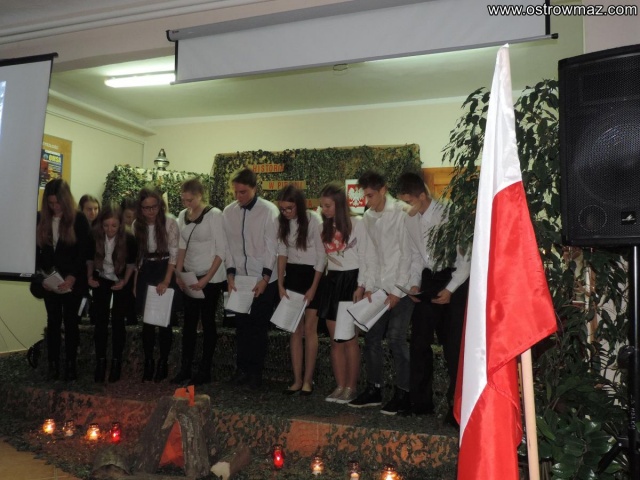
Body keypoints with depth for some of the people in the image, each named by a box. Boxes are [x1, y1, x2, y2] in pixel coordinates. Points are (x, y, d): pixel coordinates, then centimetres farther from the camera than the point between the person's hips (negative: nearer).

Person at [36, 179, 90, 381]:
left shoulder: (79, 219, -7)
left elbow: (84, 252, -9)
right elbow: (36, 250, 6)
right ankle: (53, 364, 14)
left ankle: (71, 364, 12)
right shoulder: (41, 218, 3)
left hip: (72, 280, -3)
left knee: (70, 321, 4)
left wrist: (72, 277, -17)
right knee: (53, 321, 8)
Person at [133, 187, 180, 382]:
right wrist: (135, 281, 6)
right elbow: (135, 254, 8)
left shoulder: (170, 222, -12)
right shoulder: (137, 224, 2)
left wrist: (166, 281, -17)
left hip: (165, 270, -4)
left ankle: (163, 363, 15)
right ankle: (148, 363, 19)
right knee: (147, 320, 7)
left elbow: (174, 253, -12)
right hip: (146, 272, 4)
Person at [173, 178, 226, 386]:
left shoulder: (214, 214, -12)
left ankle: (205, 371, 14)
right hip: (190, 277, 5)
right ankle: (185, 368, 18)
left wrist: (207, 278, -16)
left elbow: (222, 250, -13)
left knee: (207, 322, 4)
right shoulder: (183, 215, 5)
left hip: (210, 278, -5)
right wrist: (178, 273, 2)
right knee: (189, 322, 9)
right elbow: (182, 246, 12)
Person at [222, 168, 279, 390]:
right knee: (242, 325, 10)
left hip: (264, 279, -3)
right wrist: (230, 273, -3)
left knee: (259, 326, 4)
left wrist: (265, 278, -14)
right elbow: (228, 244, 4)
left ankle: (255, 372, 16)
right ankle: (242, 368, 23)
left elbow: (271, 246, -11)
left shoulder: (269, 211, -11)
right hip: (239, 278, 4)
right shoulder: (228, 211, 1)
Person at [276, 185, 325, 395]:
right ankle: (297, 379, 11)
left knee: (309, 328, -3)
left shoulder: (313, 220, -13)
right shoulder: (282, 222, 3)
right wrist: (280, 284, -4)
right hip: (292, 275, 5)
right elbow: (282, 253, 4)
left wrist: (313, 288, -11)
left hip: (312, 274, -5)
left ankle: (308, 380, 6)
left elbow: (321, 255, -11)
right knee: (295, 329, 5)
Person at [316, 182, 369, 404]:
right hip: (331, 281, 6)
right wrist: (319, 283, 6)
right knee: (335, 340, 7)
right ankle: (340, 386, 15)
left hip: (350, 281, -6)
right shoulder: (325, 226, 11)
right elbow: (322, 256, 12)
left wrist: (360, 286, -11)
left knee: (349, 339, -2)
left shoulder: (356, 223, -6)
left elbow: (363, 257, -6)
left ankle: (351, 387, 9)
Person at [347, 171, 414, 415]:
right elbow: (371, 253, 11)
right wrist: (370, 287, 5)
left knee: (395, 338, -8)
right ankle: (373, 389, 20)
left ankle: (403, 393, 7)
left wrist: (398, 290, -12)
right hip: (380, 286, 6)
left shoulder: (401, 213, -10)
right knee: (372, 337, 7)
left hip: (401, 287, -6)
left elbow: (407, 253, -11)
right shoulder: (368, 217, 9)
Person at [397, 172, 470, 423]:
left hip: (454, 280, -6)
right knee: (419, 341, 7)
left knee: (453, 345, -2)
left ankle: (457, 405, 12)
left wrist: (450, 289, -15)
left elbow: (466, 256, -12)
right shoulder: (411, 220, 3)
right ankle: (420, 401, 19)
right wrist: (415, 284, 0)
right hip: (428, 280, 6)